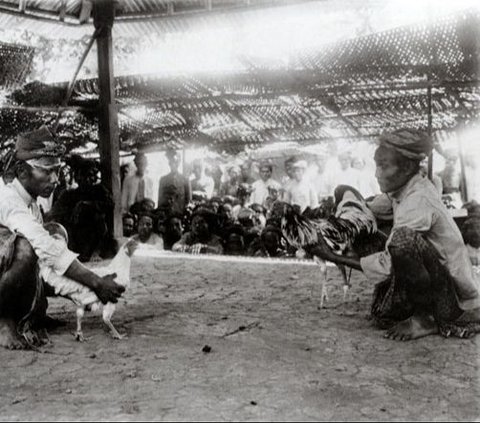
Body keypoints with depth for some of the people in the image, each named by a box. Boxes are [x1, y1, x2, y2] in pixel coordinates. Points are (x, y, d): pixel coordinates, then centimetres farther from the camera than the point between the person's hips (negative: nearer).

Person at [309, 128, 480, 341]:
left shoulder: (418, 201, -27)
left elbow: (387, 265, -26)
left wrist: (335, 258, -22)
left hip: (459, 296, -8)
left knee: (403, 240, -31)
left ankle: (427, 318, -13)